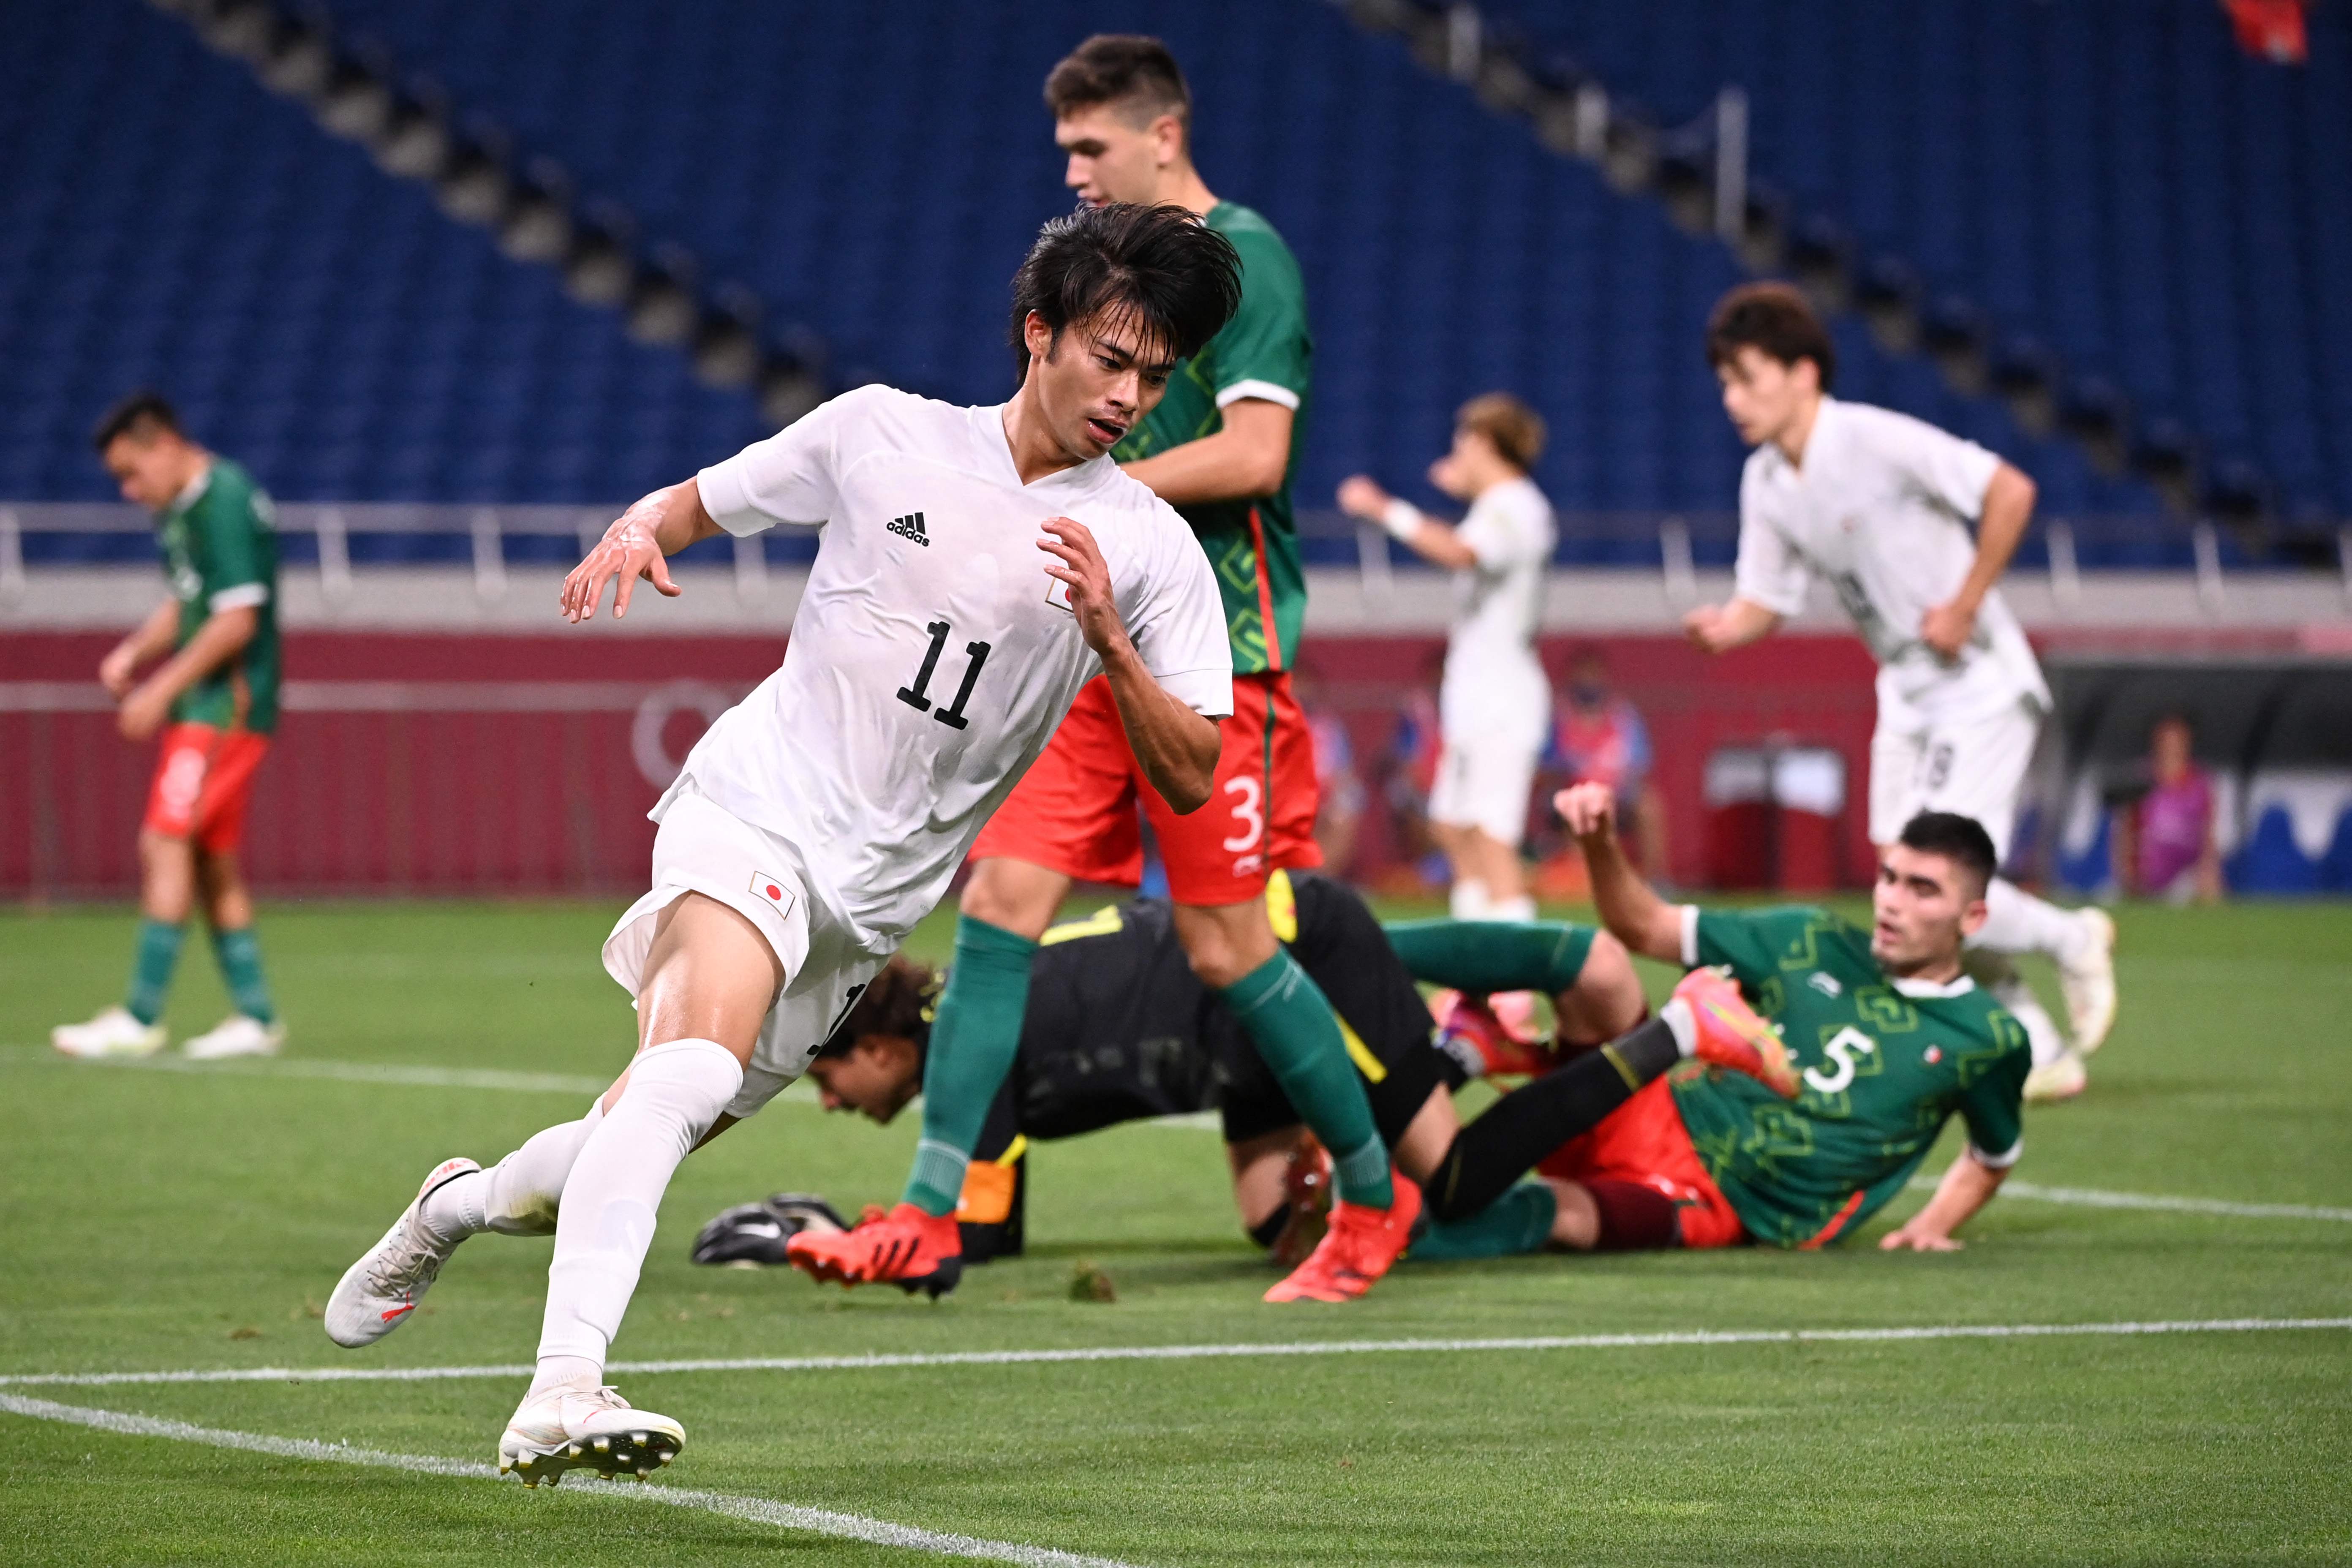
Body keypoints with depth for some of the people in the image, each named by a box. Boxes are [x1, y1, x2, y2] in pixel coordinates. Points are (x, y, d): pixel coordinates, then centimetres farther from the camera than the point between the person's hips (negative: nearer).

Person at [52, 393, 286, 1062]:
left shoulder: (223, 503, -16)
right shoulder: (184, 507, 14)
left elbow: (236, 621, -21)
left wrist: (161, 689, -17)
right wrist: (134, 652, 7)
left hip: (227, 703, -10)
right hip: (206, 705, 10)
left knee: (167, 842, -12)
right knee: (212, 859, 10)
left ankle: (141, 1018, -12)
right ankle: (254, 1015, 14)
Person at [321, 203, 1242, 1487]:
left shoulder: (1150, 551, 2)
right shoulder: (880, 432, 1)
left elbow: (1188, 780, -2)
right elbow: (700, 500, 15)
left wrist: (1108, 635, -18)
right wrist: (636, 532, -8)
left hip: (871, 901, 4)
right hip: (758, 804, -4)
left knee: (643, 1138, 8)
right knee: (694, 1068, -31)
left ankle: (457, 1207, 40)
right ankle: (561, 1395, -40)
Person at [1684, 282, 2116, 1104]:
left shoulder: (1875, 440, -20)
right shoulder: (1766, 481, 2)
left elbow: (2011, 491, -21)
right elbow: (1765, 598, 7)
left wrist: (1964, 606, -19)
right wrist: (1726, 626, -16)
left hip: (1982, 688, -8)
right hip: (1907, 697, 8)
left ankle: (2070, 938, 11)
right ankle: (2034, 1045, 19)